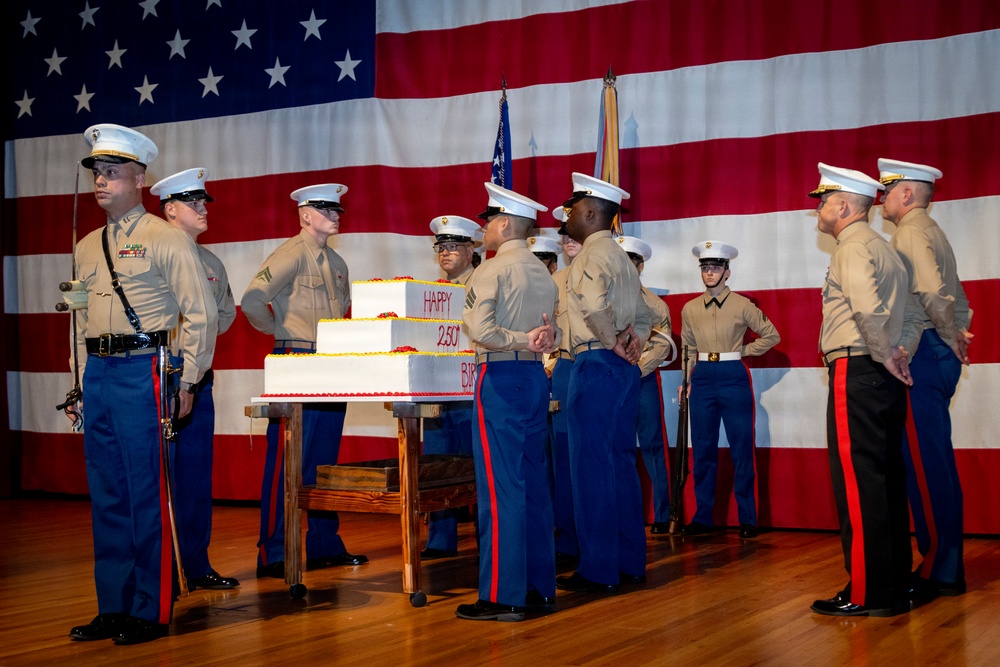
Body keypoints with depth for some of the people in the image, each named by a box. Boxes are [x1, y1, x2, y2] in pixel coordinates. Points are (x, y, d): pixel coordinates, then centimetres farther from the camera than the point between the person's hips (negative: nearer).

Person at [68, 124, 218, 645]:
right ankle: (113, 607, 19)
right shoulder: (88, 247, 17)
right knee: (106, 493, 10)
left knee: (145, 493, -4)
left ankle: (152, 611, 4)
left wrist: (186, 382, -9)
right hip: (98, 373, 7)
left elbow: (201, 314, -6)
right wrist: (83, 380, 15)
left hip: (142, 371, -7)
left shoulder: (166, 239, -3)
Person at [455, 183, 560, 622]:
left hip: (500, 376, -8)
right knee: (533, 481, 10)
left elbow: (479, 330, -21)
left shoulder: (492, 270, -9)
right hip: (536, 376, 8)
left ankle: (502, 595, -6)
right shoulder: (544, 275, 16)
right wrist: (534, 340, 0)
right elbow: (555, 333, 17)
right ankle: (540, 588, 15)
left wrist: (519, 341, -8)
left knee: (500, 485, -7)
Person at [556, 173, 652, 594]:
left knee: (592, 466, -5)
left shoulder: (593, 254, -11)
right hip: (624, 369, 10)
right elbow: (642, 315, 23)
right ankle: (630, 563, 18)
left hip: (596, 365, -10)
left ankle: (598, 570, -1)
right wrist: (633, 338, 5)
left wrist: (612, 344, -16)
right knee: (621, 463, 12)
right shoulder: (619, 256, 20)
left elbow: (594, 305, -29)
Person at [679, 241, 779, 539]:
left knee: (741, 449, -1)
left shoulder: (741, 305, -1)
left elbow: (772, 335, 7)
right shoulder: (690, 309, 9)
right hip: (703, 378, 3)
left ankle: (747, 519, 7)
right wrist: (686, 382, 9)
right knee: (703, 450, 6)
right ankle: (702, 517, 14)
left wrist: (744, 351, 1)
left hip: (733, 377, -3)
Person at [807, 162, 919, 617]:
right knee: (887, 480, 12)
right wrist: (895, 352, 12)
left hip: (855, 372, -10)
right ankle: (895, 584, 17)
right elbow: (907, 310, 23)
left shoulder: (853, 246, -9)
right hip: (885, 377, 10)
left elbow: (867, 306, -26)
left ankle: (866, 594, -5)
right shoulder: (883, 248, 22)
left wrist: (883, 354, -15)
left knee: (857, 482, -7)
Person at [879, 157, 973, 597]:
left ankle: (939, 572, -4)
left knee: (924, 462, -7)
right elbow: (957, 299, 23)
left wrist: (949, 337, -11)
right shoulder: (930, 231, 22)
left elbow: (931, 290, -23)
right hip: (940, 355, 10)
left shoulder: (910, 231, -8)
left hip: (922, 355, -10)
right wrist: (957, 335, 12)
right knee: (936, 461, 12)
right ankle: (947, 567, 17)